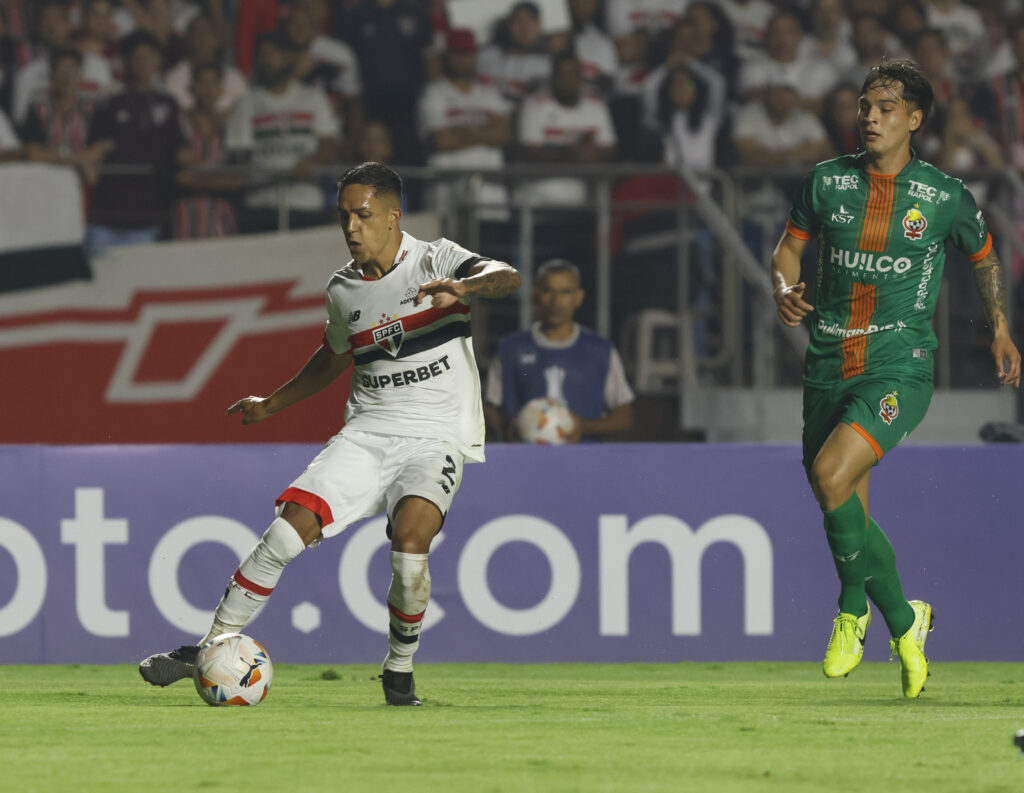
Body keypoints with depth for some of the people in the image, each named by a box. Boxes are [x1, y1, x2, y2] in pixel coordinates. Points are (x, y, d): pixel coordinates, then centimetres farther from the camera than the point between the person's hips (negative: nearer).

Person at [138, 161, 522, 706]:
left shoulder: (434, 261, -5)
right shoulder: (342, 291, 10)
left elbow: (506, 277, -24)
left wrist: (462, 288, -45)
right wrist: (273, 403, 33)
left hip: (436, 438, -4)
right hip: (367, 431, 4)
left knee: (410, 535, -30)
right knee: (289, 526, -15)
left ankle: (399, 671, -8)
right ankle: (209, 650, -4)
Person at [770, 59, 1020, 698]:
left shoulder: (945, 197, -1)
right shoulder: (827, 181, 4)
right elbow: (790, 248, 14)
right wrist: (785, 290, -6)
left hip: (900, 365, -4)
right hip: (829, 364, 4)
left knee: (831, 473, -24)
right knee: (847, 509, 8)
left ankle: (854, 609, -5)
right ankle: (903, 622, 31)